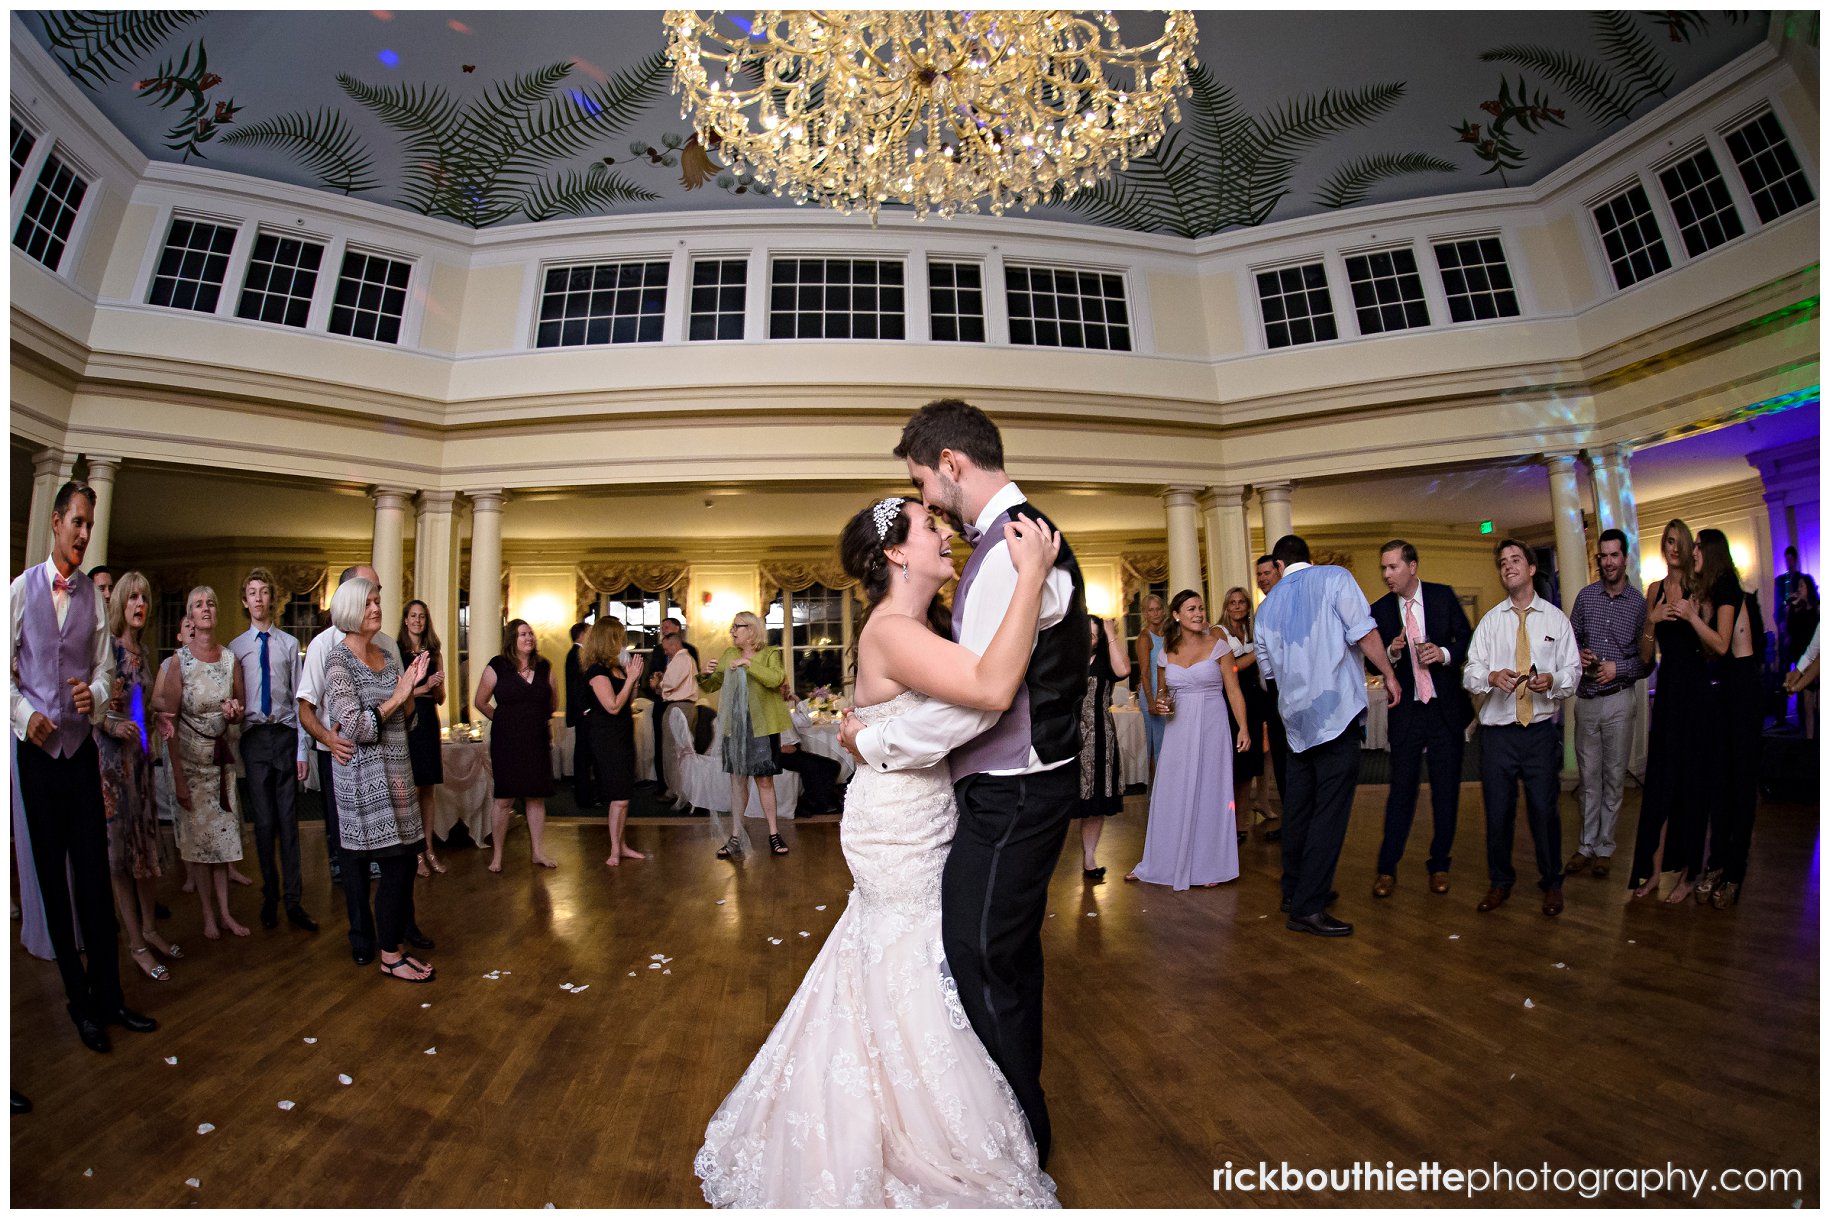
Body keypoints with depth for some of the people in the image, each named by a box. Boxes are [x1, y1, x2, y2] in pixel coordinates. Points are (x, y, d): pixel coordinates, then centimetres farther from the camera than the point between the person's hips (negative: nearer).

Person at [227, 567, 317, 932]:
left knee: (289, 822, 3)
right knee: (264, 822, 6)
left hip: (285, 736, 0)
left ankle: (294, 902, 10)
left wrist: (302, 751, -1)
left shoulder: (289, 644, 3)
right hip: (254, 737, 1)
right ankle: (270, 898, 20)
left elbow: (299, 698, 2)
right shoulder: (236, 647, 4)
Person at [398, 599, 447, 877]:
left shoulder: (434, 653, 12)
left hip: (428, 722, 5)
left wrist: (437, 685, -7)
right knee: (411, 789, -2)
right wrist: (423, 688, -17)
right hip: (403, 721, -4)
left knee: (429, 788, 8)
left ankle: (429, 848, 16)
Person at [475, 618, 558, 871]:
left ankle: (537, 851, 19)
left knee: (537, 797, 8)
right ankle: (497, 855, 16)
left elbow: (553, 703, 18)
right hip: (507, 742, -3)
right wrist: (501, 719, 7)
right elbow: (480, 702, 3)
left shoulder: (544, 667, 5)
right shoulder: (497, 667, -5)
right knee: (504, 800, 1)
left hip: (537, 741, 3)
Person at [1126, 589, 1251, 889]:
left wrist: (1243, 727, -13)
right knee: (1171, 795, 7)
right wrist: (1160, 704, -5)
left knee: (1210, 793, 4)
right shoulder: (1167, 652, 6)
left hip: (1212, 727, -3)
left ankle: (1209, 865, 17)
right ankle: (1161, 862, 19)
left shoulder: (1217, 645, -3)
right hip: (1178, 730, 3)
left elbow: (1234, 690, -4)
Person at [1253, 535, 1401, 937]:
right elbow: (1363, 632, -11)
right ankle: (1307, 908, -4)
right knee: (1331, 808, -4)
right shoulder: (1334, 577, -1)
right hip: (1336, 708, -5)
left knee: (1298, 805, 15)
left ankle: (1293, 891, 25)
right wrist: (1389, 674, 2)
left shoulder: (1267, 605, 12)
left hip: (1295, 714, 6)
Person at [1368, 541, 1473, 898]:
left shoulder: (1444, 596, -1)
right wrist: (1392, 652, -18)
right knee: (1401, 790, 2)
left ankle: (1439, 865, 24)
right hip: (1406, 712, 0)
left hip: (1446, 709, 1)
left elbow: (1467, 639, 4)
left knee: (1446, 791, 9)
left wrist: (1444, 653, -15)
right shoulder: (1380, 610, -1)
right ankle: (1387, 869, 11)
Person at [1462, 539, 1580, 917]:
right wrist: (1491, 677, -20)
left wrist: (1553, 681, -17)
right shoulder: (1490, 620, 6)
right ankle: (1500, 882, 25)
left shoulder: (1556, 618, 6)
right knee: (1497, 810, 6)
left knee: (1544, 809, 3)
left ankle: (1552, 884, 26)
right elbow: (1469, 673, 0)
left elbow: (1573, 670, 4)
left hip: (1541, 730, 0)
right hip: (1497, 730, 1)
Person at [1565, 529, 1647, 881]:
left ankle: (1604, 848, 15)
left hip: (1618, 701, -2)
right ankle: (1587, 845, 17)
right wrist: (1578, 654, -9)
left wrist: (1618, 669, -15)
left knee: (1613, 776, 5)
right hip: (1585, 700, 2)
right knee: (1588, 776, 8)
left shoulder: (1640, 603, -2)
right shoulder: (1585, 596, 5)